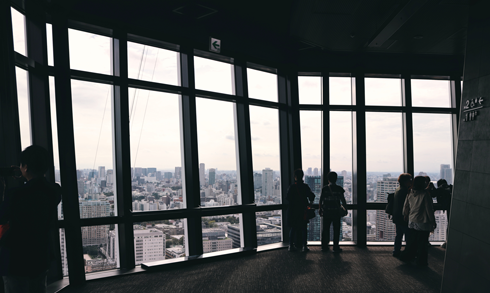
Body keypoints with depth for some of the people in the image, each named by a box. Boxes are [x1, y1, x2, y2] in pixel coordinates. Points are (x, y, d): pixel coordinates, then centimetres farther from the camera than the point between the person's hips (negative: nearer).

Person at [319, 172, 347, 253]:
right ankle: (336, 247, 7)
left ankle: (324, 246, 14)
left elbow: (321, 200, 1)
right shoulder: (339, 189, -4)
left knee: (325, 229, 10)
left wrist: (320, 209, 11)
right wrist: (345, 206, 19)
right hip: (336, 212, -2)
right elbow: (343, 200, 1)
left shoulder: (324, 188, -1)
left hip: (326, 212, 2)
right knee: (336, 230, 5)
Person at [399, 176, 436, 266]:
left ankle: (406, 256, 25)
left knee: (413, 241, 19)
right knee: (422, 243, 7)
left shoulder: (410, 194, 1)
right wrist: (433, 221, -3)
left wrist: (406, 217, 23)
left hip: (412, 222, 6)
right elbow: (429, 209, -13)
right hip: (423, 222, -6)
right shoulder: (425, 194, -16)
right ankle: (421, 262, 17)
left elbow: (405, 207, 9)